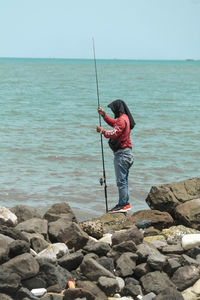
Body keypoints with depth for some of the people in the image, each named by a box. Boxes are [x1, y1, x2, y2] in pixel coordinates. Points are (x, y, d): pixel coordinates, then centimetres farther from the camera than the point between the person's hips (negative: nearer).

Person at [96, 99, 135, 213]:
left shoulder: (122, 120, -16)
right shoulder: (124, 118, 15)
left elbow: (114, 134, -24)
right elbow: (113, 123, 32)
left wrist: (102, 130, -10)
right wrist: (104, 115, 24)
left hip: (122, 153, -10)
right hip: (127, 152, 10)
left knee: (121, 180, -9)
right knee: (124, 180, 15)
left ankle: (123, 204, -9)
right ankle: (125, 203, 18)